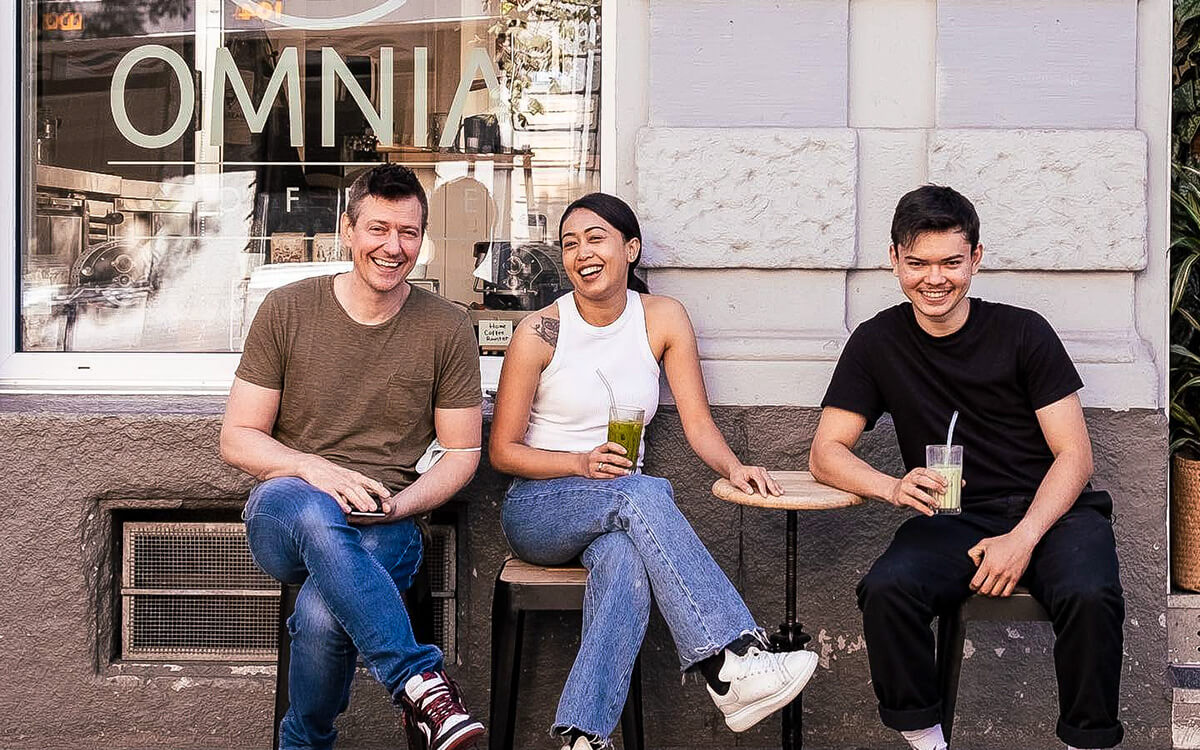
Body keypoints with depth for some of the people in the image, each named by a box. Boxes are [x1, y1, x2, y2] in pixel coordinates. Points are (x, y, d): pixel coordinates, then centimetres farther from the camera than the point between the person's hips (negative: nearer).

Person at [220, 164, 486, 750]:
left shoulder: (446, 329, 4)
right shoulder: (286, 311, 3)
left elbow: (462, 453, 9)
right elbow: (237, 438, 4)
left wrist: (398, 504, -10)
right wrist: (313, 468, -16)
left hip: (386, 527, 0)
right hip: (280, 518, 0)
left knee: (322, 613, -33)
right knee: (312, 509, -39)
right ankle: (420, 681, -38)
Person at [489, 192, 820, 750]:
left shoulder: (663, 318, 3)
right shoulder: (540, 332, -5)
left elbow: (698, 424, -1)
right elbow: (502, 451, -2)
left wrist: (733, 467, -22)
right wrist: (583, 464, -18)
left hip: (622, 510, 2)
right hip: (538, 509, -2)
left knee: (625, 563, -36)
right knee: (643, 491, -35)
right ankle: (731, 666, -42)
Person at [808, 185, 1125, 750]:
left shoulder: (1023, 332, 1)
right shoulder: (878, 343, 5)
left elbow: (1074, 455, 0)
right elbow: (826, 454, 2)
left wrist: (1022, 538, -16)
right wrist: (894, 487, -19)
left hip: (1050, 511, -1)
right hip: (955, 519, 1)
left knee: (1090, 597, -32)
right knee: (885, 591, -29)